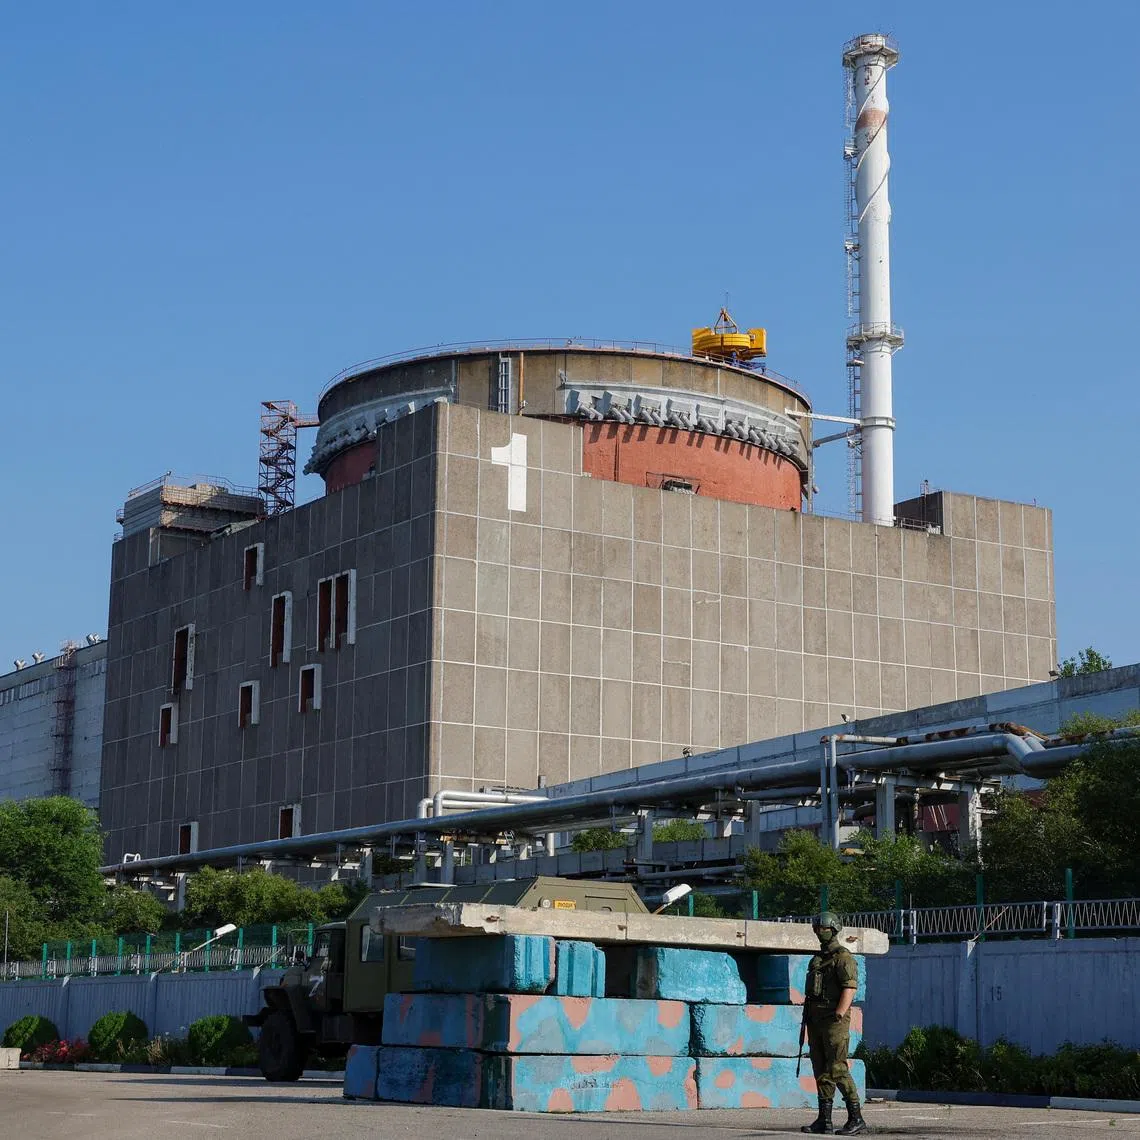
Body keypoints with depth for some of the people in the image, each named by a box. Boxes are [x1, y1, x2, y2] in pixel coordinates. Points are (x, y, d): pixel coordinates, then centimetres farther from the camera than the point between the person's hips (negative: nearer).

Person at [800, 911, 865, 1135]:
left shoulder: (843, 957, -7)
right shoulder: (816, 959, 19)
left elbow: (850, 989, -17)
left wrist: (838, 1015, -25)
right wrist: (807, 1019, 17)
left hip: (834, 1020, -9)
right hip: (815, 1021, 9)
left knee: (837, 1070, -11)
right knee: (820, 1070, 7)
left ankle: (856, 1118, -6)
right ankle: (824, 1120, 10)